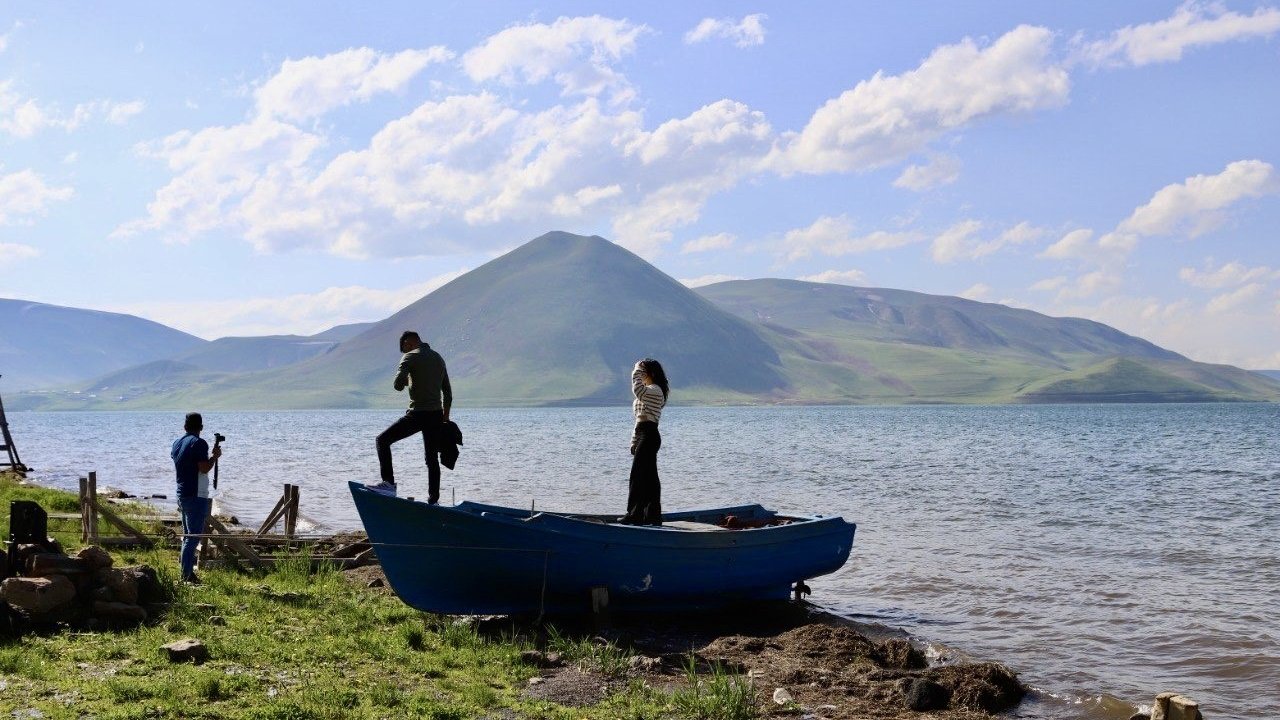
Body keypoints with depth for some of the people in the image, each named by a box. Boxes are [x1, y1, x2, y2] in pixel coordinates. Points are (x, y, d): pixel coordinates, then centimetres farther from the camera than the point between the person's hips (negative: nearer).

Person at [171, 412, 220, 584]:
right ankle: (187, 575, -8)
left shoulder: (177, 443, 11)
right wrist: (215, 456, -5)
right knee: (194, 536, -7)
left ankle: (185, 561, 21)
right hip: (196, 496, -9)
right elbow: (204, 468, -21)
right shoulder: (199, 443, -14)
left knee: (187, 534, 18)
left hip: (182, 494, 9)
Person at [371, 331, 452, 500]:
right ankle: (433, 500, 12)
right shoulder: (438, 357, 16)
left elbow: (398, 385, -16)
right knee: (432, 459, 12)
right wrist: (445, 417, 25)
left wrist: (407, 381, 7)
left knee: (383, 440, 4)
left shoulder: (411, 357, -6)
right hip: (436, 415, 7)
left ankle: (388, 484, -6)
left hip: (417, 414, -7)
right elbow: (447, 391, 19)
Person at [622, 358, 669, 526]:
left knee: (638, 476, -10)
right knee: (649, 477, 10)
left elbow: (638, 389, -35)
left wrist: (637, 370, -20)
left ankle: (635, 515, -10)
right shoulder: (648, 391, 21)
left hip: (649, 436, -11)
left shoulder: (655, 390, -12)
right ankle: (652, 515, 12)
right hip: (644, 435, 11)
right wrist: (634, 442, 19)